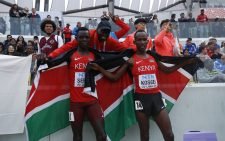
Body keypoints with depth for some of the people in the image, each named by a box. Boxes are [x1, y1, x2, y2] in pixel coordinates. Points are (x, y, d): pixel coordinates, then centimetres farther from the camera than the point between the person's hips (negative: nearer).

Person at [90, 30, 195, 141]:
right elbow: (115, 77, 0)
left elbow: (167, 70, 24)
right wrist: (99, 68, -9)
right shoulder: (131, 60, -1)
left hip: (156, 97, 3)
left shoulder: (154, 58, 9)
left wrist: (184, 62, 18)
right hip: (141, 98, -3)